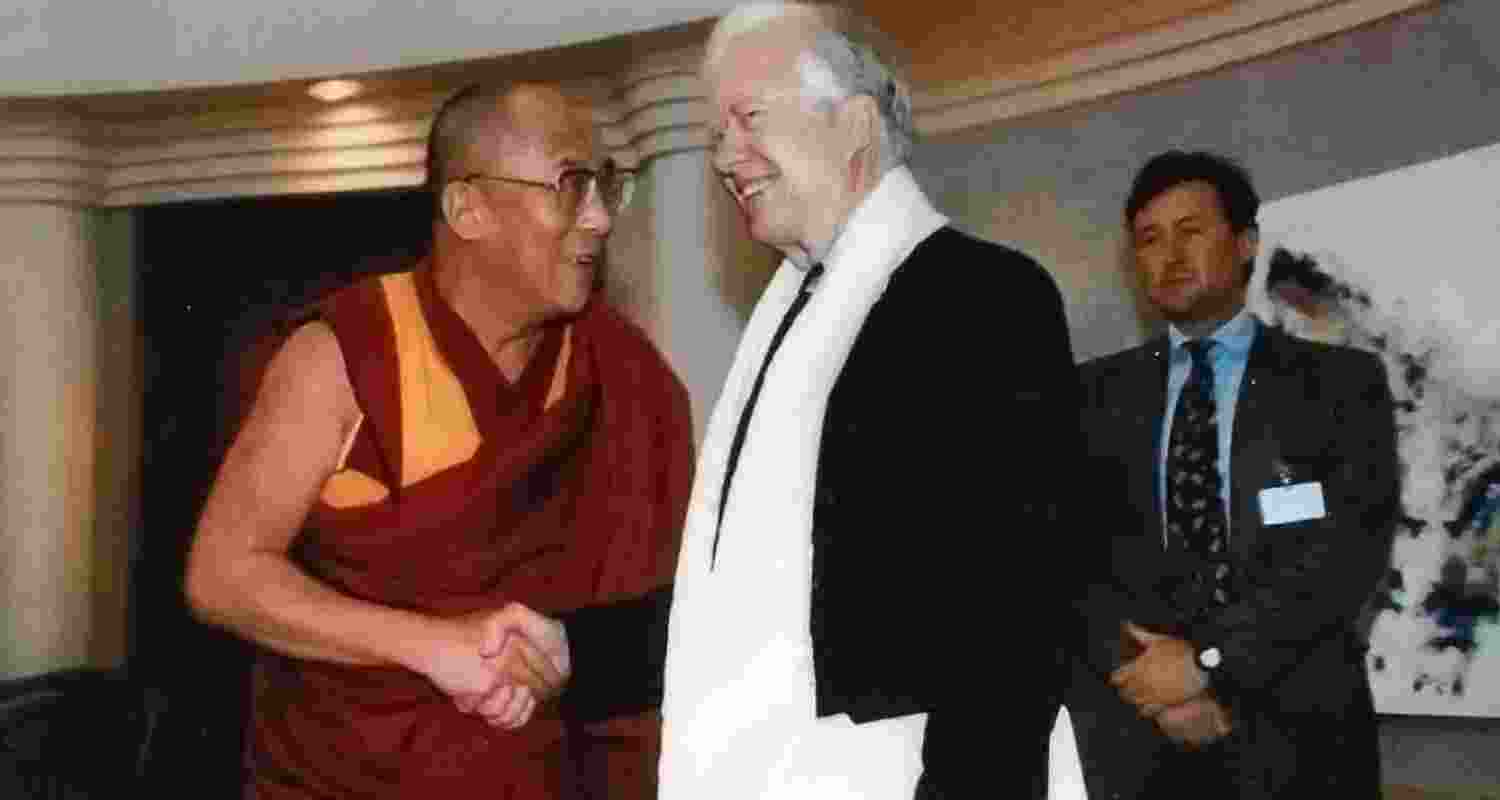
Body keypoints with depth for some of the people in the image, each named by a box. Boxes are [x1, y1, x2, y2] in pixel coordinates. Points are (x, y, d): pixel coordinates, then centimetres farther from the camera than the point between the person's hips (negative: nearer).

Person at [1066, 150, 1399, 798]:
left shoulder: (1342, 380, 3)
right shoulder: (1098, 393, 9)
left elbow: (1353, 547, -8)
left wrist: (1208, 662, -14)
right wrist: (1147, 676, -14)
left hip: (1292, 731, -1)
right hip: (1129, 733, 1)